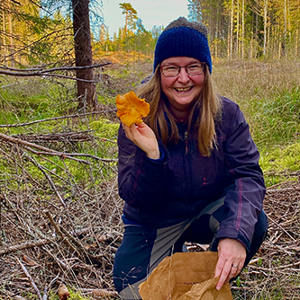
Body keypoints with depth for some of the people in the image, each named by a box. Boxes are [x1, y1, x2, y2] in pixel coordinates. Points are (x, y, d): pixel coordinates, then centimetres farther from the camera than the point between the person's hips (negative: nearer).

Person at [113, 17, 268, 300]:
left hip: (208, 212, 1)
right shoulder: (138, 120, -18)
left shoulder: (226, 113, -14)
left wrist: (236, 232, -40)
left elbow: (247, 174, -21)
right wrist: (151, 155, -41)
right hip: (154, 224, -1)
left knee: (254, 223, -28)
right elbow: (133, 197, -19)